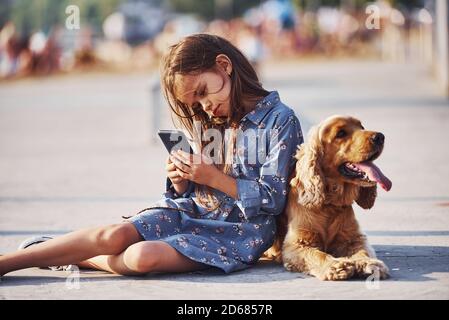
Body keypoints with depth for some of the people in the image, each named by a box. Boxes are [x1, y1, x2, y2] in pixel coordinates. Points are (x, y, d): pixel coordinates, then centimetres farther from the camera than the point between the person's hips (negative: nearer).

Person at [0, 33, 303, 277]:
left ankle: (75, 258, -8)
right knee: (116, 234, -21)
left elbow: (273, 199, -12)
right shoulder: (212, 123, 13)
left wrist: (214, 178, -17)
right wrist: (181, 180, -6)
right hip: (193, 210, 6)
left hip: (240, 230, -6)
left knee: (143, 257, -30)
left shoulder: (281, 120, -8)